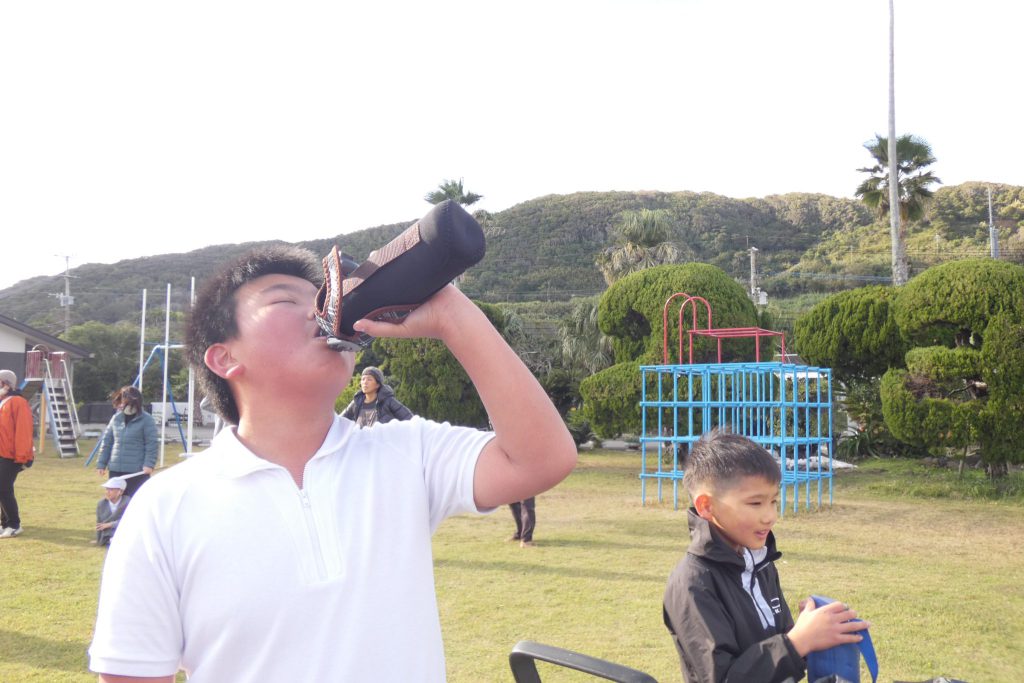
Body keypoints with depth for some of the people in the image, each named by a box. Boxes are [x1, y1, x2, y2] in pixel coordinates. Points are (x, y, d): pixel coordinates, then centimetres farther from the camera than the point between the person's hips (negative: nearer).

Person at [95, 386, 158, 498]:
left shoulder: (146, 420, -6)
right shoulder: (116, 418, 10)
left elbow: (151, 445, -9)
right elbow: (106, 441, 15)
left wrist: (149, 464, -19)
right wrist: (101, 463, 11)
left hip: (137, 472, -6)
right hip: (115, 470, 6)